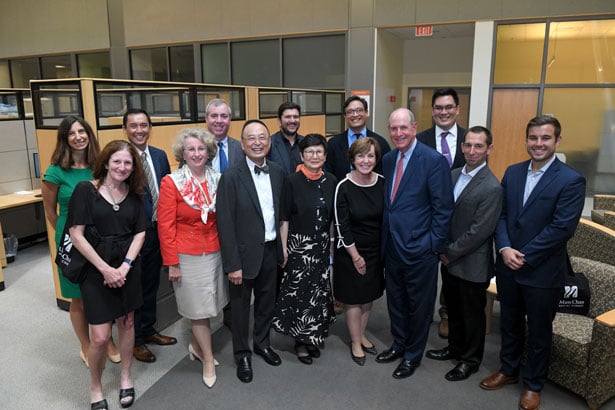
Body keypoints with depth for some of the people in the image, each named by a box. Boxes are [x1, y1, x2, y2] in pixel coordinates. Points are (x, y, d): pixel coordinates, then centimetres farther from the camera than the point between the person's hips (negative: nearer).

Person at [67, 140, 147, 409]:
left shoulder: (133, 194, 3)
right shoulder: (85, 190, -9)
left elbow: (140, 233, 3)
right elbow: (76, 235, -12)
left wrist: (125, 266, -11)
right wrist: (105, 269, -15)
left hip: (128, 268, 4)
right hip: (96, 270, -3)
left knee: (127, 323, 15)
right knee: (100, 337, -3)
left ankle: (125, 377, 36)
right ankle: (95, 388, 24)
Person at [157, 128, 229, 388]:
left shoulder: (217, 179, 1)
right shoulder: (171, 182, -11)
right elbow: (165, 225, -10)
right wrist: (171, 263, -10)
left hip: (214, 252, 4)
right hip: (187, 256, -4)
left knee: (206, 305, 15)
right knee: (199, 308, 7)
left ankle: (196, 345, 40)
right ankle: (208, 360, 24)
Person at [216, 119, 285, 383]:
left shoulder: (278, 173, 1)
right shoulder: (231, 177, -14)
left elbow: (282, 213, 8)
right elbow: (225, 223, -15)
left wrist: (283, 250, 6)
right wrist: (232, 264, -16)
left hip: (271, 250, 5)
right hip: (245, 253, -4)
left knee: (267, 301, 21)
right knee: (240, 306, 13)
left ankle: (262, 343, 44)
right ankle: (242, 354, 33)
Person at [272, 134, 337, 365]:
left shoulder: (331, 182, 3)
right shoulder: (292, 182, -8)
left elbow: (332, 219, 9)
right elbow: (284, 219, -6)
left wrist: (332, 245, 9)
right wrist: (284, 248, -7)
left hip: (323, 246, 4)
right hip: (298, 246, -4)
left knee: (319, 292, 11)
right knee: (299, 292, 2)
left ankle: (313, 337, 29)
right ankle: (300, 340, 21)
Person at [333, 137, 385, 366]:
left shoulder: (382, 183, -4)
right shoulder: (344, 187, -16)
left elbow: (387, 218, 5)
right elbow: (342, 226, -14)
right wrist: (356, 256, -11)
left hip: (376, 251, 4)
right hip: (350, 252, -4)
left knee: (368, 298, 17)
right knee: (353, 300, 9)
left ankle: (361, 336, 37)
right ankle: (355, 343, 27)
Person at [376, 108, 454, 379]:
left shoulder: (433, 160, -14)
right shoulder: (388, 159, 6)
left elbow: (443, 207, -13)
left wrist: (435, 245, -13)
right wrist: (384, 239, 9)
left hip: (419, 248, -6)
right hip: (391, 245, 6)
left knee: (418, 306, 11)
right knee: (395, 301, 21)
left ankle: (413, 356, 30)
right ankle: (399, 345, 42)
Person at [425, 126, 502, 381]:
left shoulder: (491, 188, -20)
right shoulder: (454, 175, 3)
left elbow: (479, 232, -21)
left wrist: (450, 253, -13)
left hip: (472, 264, -7)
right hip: (449, 259, 7)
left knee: (472, 314, 12)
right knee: (453, 308, 23)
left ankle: (471, 360, 32)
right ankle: (455, 348, 44)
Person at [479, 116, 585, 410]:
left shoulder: (571, 181, -12)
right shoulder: (512, 173, 4)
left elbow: (562, 228, -18)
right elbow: (501, 214, 3)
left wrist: (523, 256, -18)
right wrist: (505, 249, -12)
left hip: (542, 272, -4)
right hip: (507, 266, 5)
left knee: (539, 332, 14)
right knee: (509, 324, 20)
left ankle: (533, 384, 34)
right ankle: (508, 370, 41)